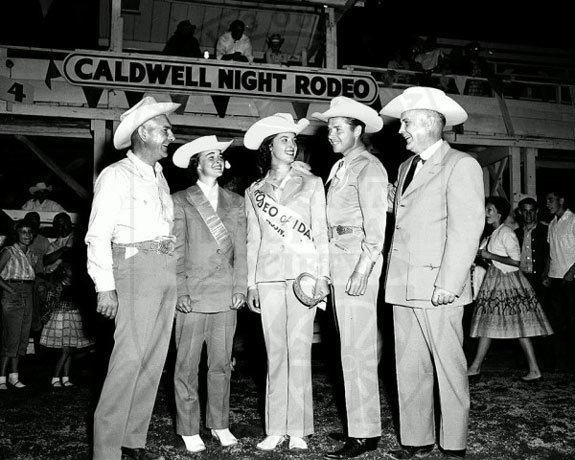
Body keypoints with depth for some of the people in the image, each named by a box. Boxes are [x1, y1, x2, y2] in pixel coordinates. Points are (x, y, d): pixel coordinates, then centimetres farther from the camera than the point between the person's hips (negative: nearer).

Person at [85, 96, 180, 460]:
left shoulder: (160, 177, 19)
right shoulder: (116, 175, -3)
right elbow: (98, 235, -8)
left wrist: (173, 272, 9)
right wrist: (105, 286, -14)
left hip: (167, 270, 7)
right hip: (135, 266, -7)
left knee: (154, 360, 7)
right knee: (129, 358, -12)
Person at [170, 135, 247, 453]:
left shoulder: (235, 202, 14)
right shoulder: (180, 201, 4)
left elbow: (240, 249, 10)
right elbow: (176, 251, -1)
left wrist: (240, 287, 1)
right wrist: (181, 292, -9)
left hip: (226, 295, 3)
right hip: (192, 295, -3)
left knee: (221, 364, 9)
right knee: (187, 365, 1)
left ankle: (220, 424, 20)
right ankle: (189, 430, 12)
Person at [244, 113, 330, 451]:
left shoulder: (311, 183, 7)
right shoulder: (254, 191, 13)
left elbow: (320, 233, 4)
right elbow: (253, 240, 14)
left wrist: (322, 276, -5)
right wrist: (250, 284, 9)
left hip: (303, 274, -2)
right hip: (268, 276, 2)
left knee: (299, 351, -3)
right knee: (275, 353, 3)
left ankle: (298, 429, 6)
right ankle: (276, 429, 11)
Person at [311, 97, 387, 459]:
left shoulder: (368, 167, -6)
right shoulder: (341, 167, 20)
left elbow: (376, 224, -14)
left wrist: (364, 267, -21)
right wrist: (330, 266, 10)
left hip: (359, 259, -9)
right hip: (338, 255, 9)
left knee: (358, 348, -7)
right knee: (353, 346, 12)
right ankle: (362, 422, 22)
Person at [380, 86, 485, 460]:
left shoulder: (462, 165, -5)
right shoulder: (406, 167, 20)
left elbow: (467, 229, -11)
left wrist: (448, 283, -16)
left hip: (437, 288, -7)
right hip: (404, 288, 7)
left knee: (449, 370, 3)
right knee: (409, 370, 10)